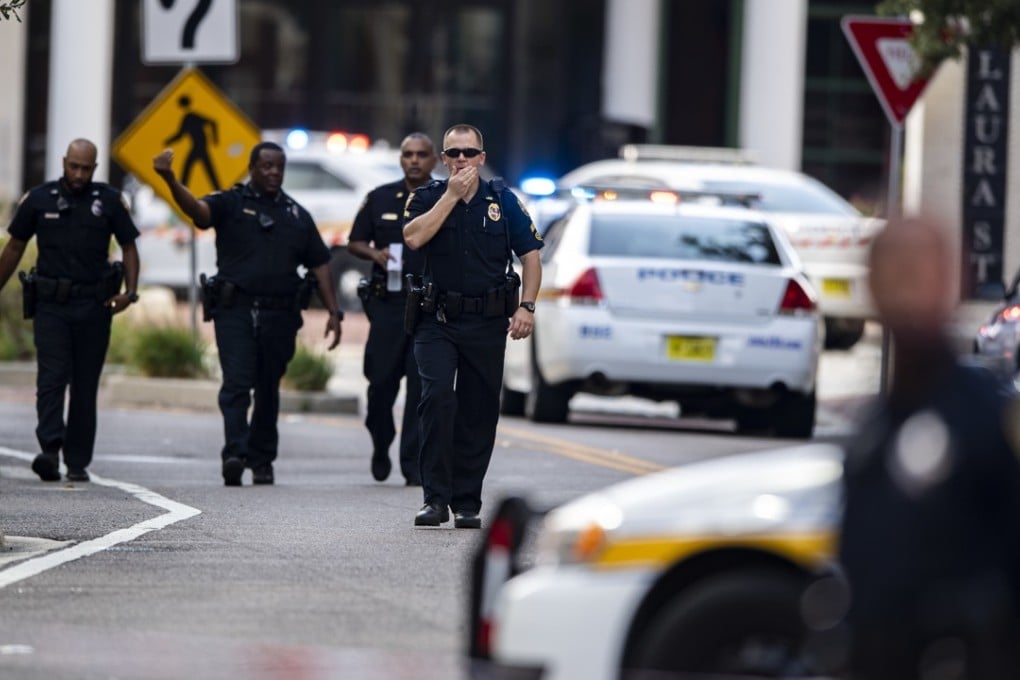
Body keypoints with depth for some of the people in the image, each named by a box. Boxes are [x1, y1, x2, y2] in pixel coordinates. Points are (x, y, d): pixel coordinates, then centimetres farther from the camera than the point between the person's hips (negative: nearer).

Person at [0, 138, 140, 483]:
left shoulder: (109, 201, 4)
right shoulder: (39, 199, 3)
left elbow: (129, 247, 8)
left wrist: (130, 291, -6)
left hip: (94, 305, 1)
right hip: (50, 305, -1)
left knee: (85, 386, 4)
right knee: (51, 378, -14)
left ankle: (78, 462, 9)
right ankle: (49, 451, -24)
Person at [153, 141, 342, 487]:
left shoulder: (297, 215, 16)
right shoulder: (231, 203, 4)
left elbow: (319, 264, 17)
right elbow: (197, 208, -16)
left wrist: (333, 312, 10)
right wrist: (170, 180, -36)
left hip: (279, 314, 3)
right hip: (236, 309, -3)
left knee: (268, 389, 9)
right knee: (237, 383, -15)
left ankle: (262, 459, 18)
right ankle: (235, 454, -23)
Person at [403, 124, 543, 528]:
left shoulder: (503, 201, 5)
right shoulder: (427, 198, 4)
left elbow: (530, 255, 7)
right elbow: (414, 237, -16)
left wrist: (527, 306, -5)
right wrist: (452, 194, -14)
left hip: (488, 324, 2)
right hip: (438, 322, -2)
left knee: (479, 414, 5)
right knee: (437, 397, -20)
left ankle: (467, 503, 15)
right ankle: (435, 499, -18)